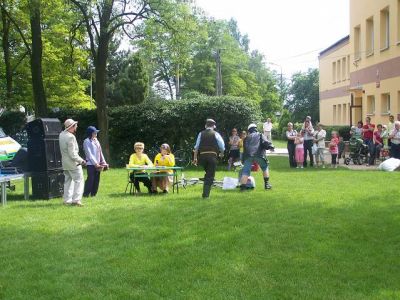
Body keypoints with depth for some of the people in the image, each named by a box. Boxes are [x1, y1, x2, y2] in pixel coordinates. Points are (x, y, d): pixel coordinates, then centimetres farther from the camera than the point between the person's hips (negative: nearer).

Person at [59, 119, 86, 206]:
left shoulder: (62, 134, 4)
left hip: (65, 162, 9)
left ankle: (67, 200, 17)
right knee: (78, 180, -2)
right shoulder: (70, 137, -22)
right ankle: (76, 199, -8)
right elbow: (72, 154, -22)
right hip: (73, 163, -9)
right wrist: (81, 161, -14)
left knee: (68, 181, 15)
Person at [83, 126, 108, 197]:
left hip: (98, 164, 7)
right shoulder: (87, 141, -6)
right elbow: (89, 154, -12)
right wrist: (95, 163, -16)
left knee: (96, 180, 7)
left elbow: (100, 152, 18)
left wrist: (103, 162, 10)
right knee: (90, 179, -10)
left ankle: (93, 194, 14)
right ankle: (86, 194, -5)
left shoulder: (96, 141, 16)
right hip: (91, 164, -7)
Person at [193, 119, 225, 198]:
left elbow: (196, 147, 5)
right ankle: (205, 194, -5)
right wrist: (221, 154, 20)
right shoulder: (215, 134, 2)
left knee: (208, 173, 23)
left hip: (202, 155, 3)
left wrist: (195, 158, 8)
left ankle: (205, 193, 18)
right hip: (212, 156, -3)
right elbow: (222, 145, 1)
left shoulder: (201, 134, 9)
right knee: (210, 176, 1)